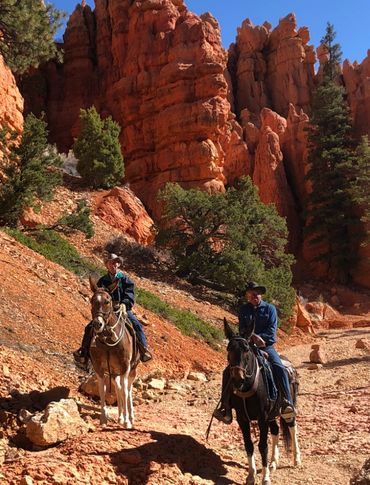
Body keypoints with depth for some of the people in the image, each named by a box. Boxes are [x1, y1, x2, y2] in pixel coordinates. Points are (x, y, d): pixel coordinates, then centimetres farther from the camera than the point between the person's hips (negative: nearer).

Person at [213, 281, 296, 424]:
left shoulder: (270, 308, 6)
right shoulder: (243, 309, 10)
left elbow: (272, 331, -3)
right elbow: (242, 330, -2)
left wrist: (259, 338, -15)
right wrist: (254, 337, -21)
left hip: (266, 346, -2)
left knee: (280, 368, -28)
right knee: (228, 371, -14)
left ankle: (287, 404, -28)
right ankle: (226, 407, -11)